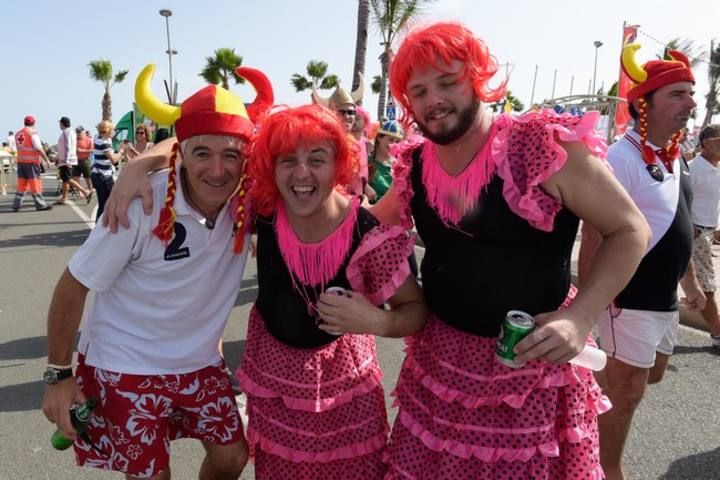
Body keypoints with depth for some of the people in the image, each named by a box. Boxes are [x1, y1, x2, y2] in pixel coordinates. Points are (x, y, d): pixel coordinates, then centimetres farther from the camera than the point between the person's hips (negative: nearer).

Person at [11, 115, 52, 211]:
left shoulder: (17, 134, 12)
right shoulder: (33, 133, -10)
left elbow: (19, 149, 18)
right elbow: (39, 149, -15)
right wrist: (47, 160, -11)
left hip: (20, 161, 7)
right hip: (31, 162, -7)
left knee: (21, 183, 11)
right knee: (35, 183, -3)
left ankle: (16, 205, 11)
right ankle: (40, 205, 0)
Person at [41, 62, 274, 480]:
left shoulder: (251, 199, -16)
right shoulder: (142, 205, -26)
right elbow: (73, 288, -15)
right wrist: (59, 374, -8)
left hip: (201, 362, 4)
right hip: (126, 364, -4)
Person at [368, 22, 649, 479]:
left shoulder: (547, 147, -18)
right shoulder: (414, 165, -2)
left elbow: (630, 230, -11)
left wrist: (581, 316, -23)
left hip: (533, 360, -4)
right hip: (440, 357, 4)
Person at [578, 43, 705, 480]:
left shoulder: (676, 158, 9)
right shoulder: (621, 159, -19)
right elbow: (594, 237, -21)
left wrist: (690, 282, 21)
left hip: (666, 299, 9)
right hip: (629, 301, -8)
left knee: (651, 376, 24)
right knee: (627, 392, 7)